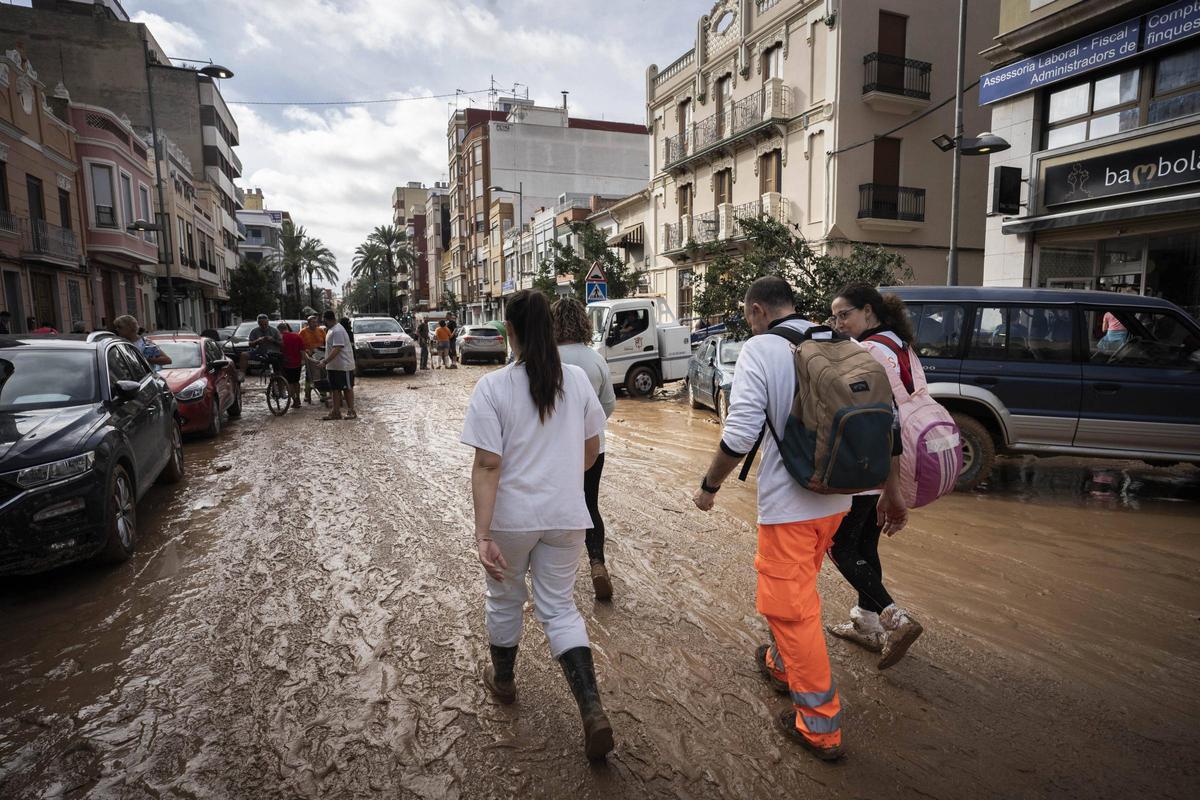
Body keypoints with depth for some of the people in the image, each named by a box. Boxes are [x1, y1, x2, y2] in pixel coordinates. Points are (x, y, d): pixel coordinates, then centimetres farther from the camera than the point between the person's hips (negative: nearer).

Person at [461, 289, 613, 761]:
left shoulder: (493, 387, -14)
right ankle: (593, 710, 3)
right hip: (565, 516, 3)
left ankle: (503, 680, 44)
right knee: (559, 607, 14)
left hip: (511, 518, -2)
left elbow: (488, 466, -18)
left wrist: (483, 535, -15)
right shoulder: (578, 379, -3)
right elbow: (592, 450, 6)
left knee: (504, 598, 22)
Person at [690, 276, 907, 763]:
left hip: (788, 503, -7)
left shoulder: (759, 349, -12)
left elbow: (740, 435, -20)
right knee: (798, 590, 27)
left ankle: (820, 727, 18)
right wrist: (891, 493, 16)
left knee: (791, 606, 7)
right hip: (836, 498, 8)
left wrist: (709, 486, -5)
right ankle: (783, 665, 48)